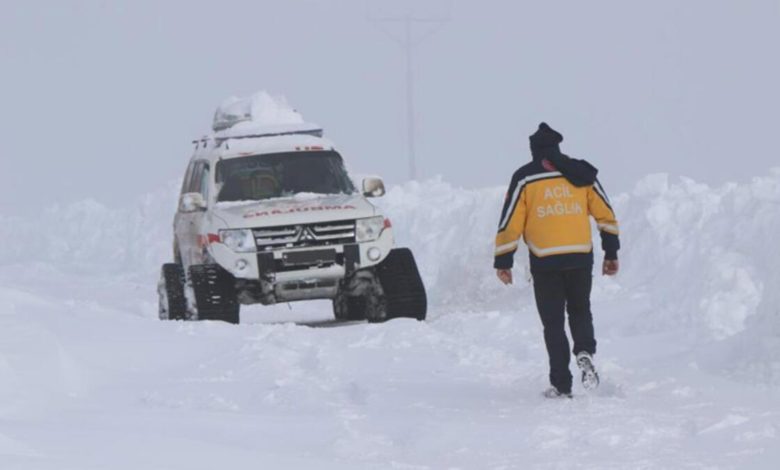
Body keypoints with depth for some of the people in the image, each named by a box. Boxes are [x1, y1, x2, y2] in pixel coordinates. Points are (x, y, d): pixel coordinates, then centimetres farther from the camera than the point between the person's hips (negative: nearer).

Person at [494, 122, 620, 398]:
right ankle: (585, 352, -7)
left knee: (554, 323, 7)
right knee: (580, 311, 22)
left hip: (545, 262, -2)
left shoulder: (525, 178, 0)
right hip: (581, 259, 2)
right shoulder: (581, 174, 7)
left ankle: (561, 384, 3)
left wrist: (503, 261, 5)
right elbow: (605, 215, 9)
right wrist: (611, 254, 17)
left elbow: (510, 223, -2)